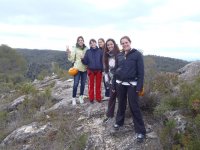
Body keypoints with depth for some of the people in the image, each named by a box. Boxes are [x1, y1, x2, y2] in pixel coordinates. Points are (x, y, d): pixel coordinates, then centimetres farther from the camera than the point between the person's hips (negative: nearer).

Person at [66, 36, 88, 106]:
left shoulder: (86, 49, 4)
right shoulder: (75, 49, -1)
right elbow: (72, 59, -4)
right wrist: (69, 53, -18)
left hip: (84, 69, 3)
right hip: (77, 68, -2)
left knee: (83, 84, 11)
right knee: (76, 84, -4)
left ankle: (81, 97, 27)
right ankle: (74, 98, 10)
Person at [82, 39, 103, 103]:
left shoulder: (100, 51, 0)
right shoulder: (88, 51, 2)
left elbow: (103, 61, -1)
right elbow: (86, 62, -2)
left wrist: (103, 70, -8)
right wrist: (83, 59, -22)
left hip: (99, 70, 0)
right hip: (91, 70, 0)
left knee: (98, 85, 9)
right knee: (91, 85, 6)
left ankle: (98, 98, 21)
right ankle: (91, 98, 17)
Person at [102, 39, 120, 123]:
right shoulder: (107, 56, 7)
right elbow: (106, 69, 12)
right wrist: (106, 80, 5)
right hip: (112, 81, 5)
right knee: (111, 98, 13)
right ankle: (109, 115, 24)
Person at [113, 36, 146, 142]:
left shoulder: (137, 54, -6)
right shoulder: (119, 56, 8)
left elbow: (141, 71, -8)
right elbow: (116, 70, 12)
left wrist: (139, 86, -13)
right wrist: (113, 84, 10)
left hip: (132, 84, -4)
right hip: (120, 84, 4)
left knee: (134, 106, -2)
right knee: (121, 104, 15)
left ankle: (140, 131, 8)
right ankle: (119, 122, 36)